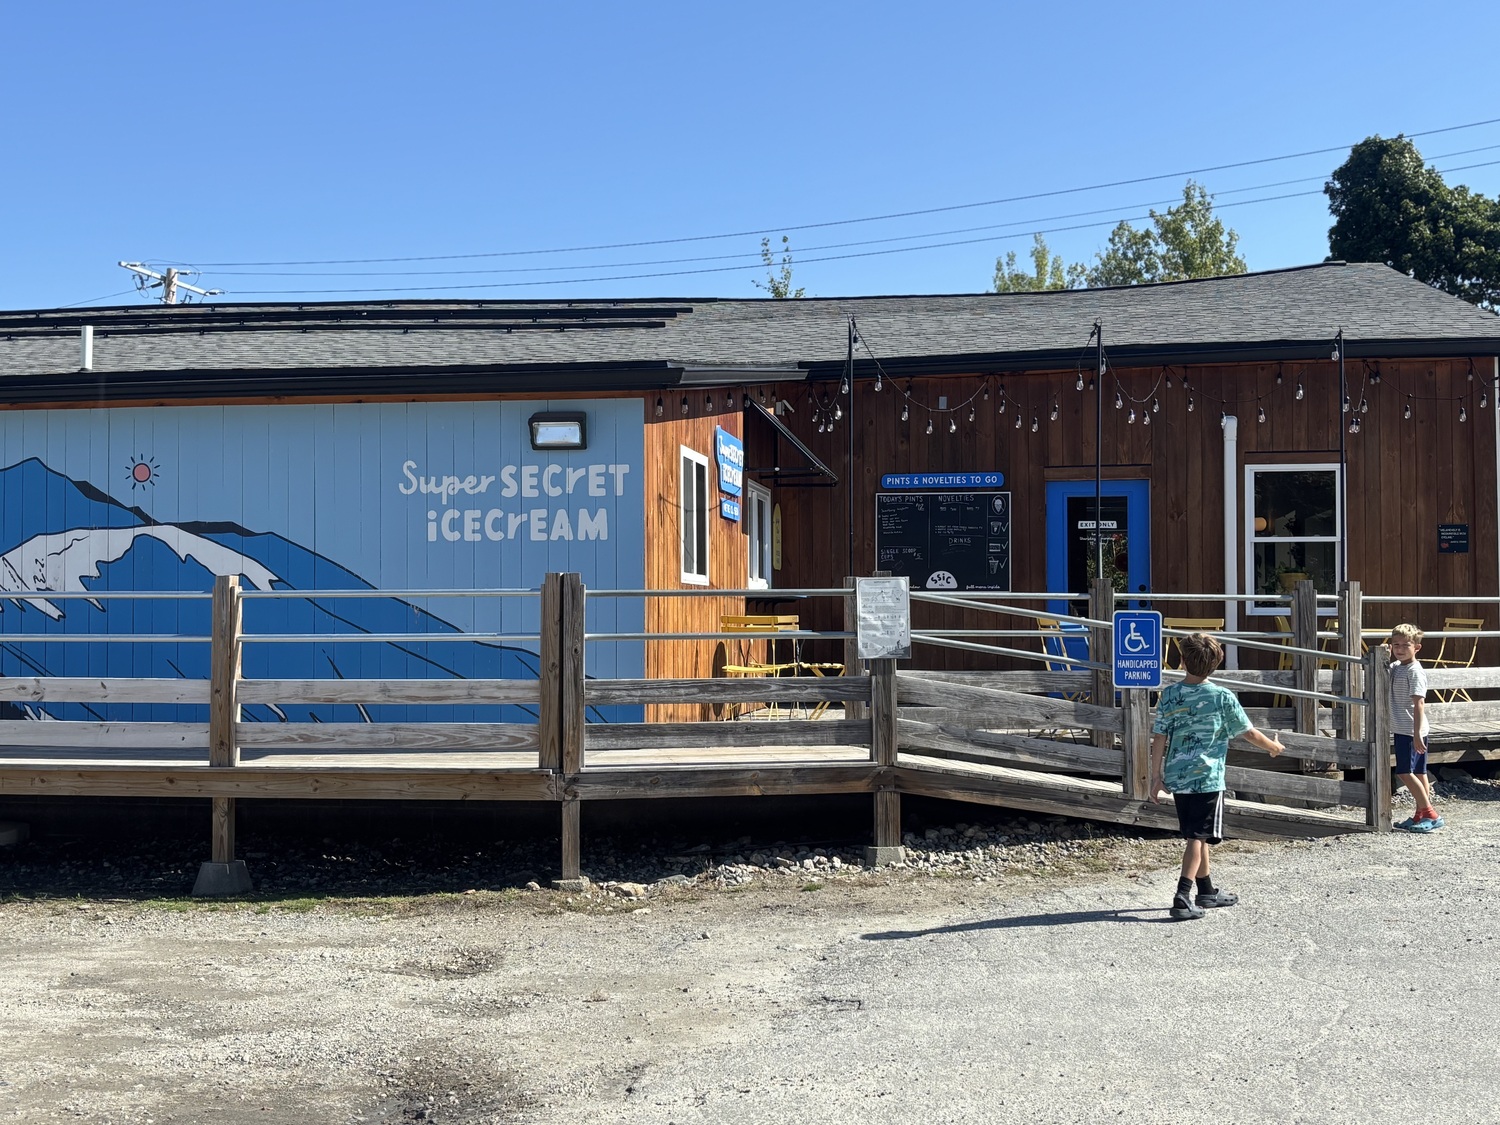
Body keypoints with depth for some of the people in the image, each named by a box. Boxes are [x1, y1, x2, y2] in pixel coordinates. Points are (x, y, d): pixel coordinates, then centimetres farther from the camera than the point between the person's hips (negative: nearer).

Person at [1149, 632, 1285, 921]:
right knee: (1198, 837, -3)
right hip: (1207, 777, -4)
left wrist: (1156, 776, 8)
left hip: (1176, 776, 4)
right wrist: (1273, 746, 23)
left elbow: (1159, 737, 0)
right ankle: (1183, 898, -12)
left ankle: (1206, 891, 30)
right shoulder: (1222, 697, -7)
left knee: (1196, 835, 17)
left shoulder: (1169, 695, 1)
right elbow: (1249, 733, 4)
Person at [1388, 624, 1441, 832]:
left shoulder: (1415, 671, -15)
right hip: (1401, 729, 9)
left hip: (1411, 731, -9)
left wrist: (1417, 733, -26)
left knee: (1404, 771, -11)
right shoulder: (1395, 667, 10)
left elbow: (1418, 703, -21)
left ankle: (1430, 814, -7)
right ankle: (1421, 815, 18)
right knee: (1417, 772, 13)